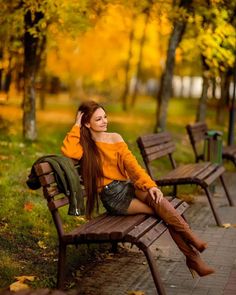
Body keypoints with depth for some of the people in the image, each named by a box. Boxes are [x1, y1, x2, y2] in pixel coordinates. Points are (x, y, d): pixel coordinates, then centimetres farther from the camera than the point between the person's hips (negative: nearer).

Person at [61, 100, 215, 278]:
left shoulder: (115, 138, 12)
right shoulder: (83, 145, 2)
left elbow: (131, 164, 1)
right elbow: (67, 151, -23)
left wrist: (150, 185, -15)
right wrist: (77, 126, -10)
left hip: (127, 187, 3)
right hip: (112, 197, -3)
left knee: (151, 194, -32)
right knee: (164, 212, -22)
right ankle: (193, 256, -17)